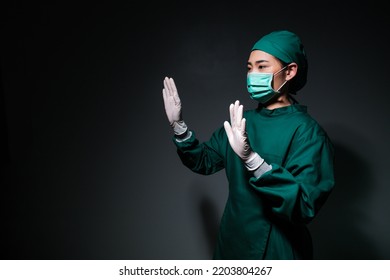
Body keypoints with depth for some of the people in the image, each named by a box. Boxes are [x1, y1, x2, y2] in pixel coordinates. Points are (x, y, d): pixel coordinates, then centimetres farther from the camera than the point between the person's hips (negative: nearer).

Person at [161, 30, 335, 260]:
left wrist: (251, 159, -40)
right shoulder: (244, 121, 1)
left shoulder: (306, 131, -20)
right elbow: (204, 161, 8)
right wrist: (179, 126, -6)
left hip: (274, 252, -5)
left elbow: (305, 206, -29)